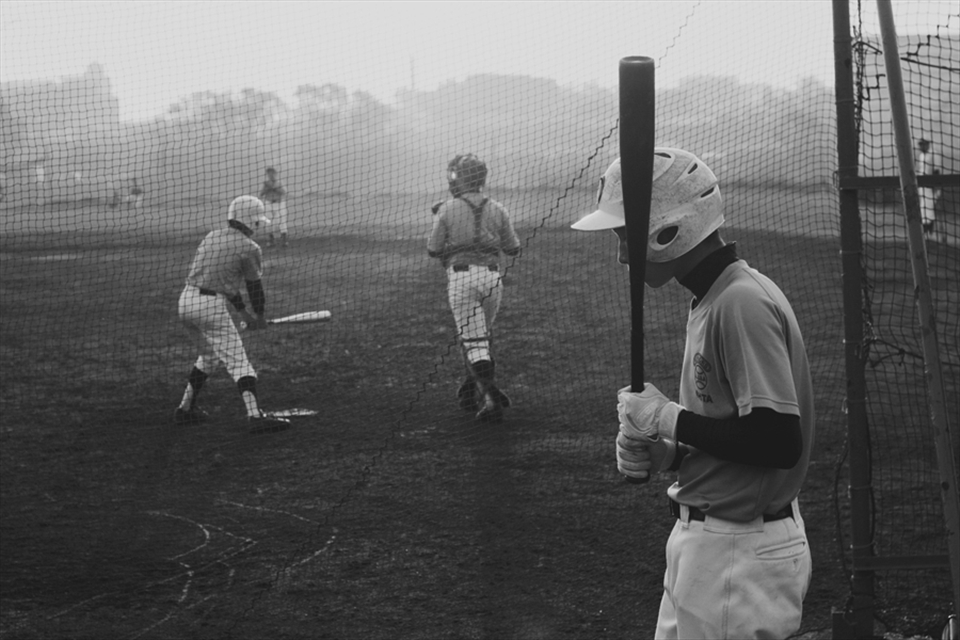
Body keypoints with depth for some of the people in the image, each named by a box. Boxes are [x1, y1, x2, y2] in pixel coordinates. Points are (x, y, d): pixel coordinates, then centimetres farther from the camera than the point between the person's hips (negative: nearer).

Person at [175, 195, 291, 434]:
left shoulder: (211, 237, 18)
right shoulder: (249, 248, -5)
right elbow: (254, 286, 1)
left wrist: (243, 311, 27)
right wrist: (259, 316, 19)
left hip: (186, 300, 8)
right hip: (211, 306, -8)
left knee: (209, 355, 25)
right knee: (237, 360, -7)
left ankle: (185, 409, 29)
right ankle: (255, 415, -17)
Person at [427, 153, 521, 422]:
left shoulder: (448, 209, -3)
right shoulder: (496, 209, 6)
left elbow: (433, 250, 2)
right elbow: (513, 248, 12)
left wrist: (440, 223, 18)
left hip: (461, 277, -3)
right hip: (491, 275, 3)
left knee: (473, 340, -5)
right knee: (482, 336, 20)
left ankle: (491, 396, -21)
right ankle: (472, 390, 27)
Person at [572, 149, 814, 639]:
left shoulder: (742, 303, -21)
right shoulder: (710, 299, 10)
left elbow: (780, 442, -27)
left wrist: (668, 419, -18)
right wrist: (663, 453, 1)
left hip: (741, 551, -10)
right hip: (704, 540, 10)